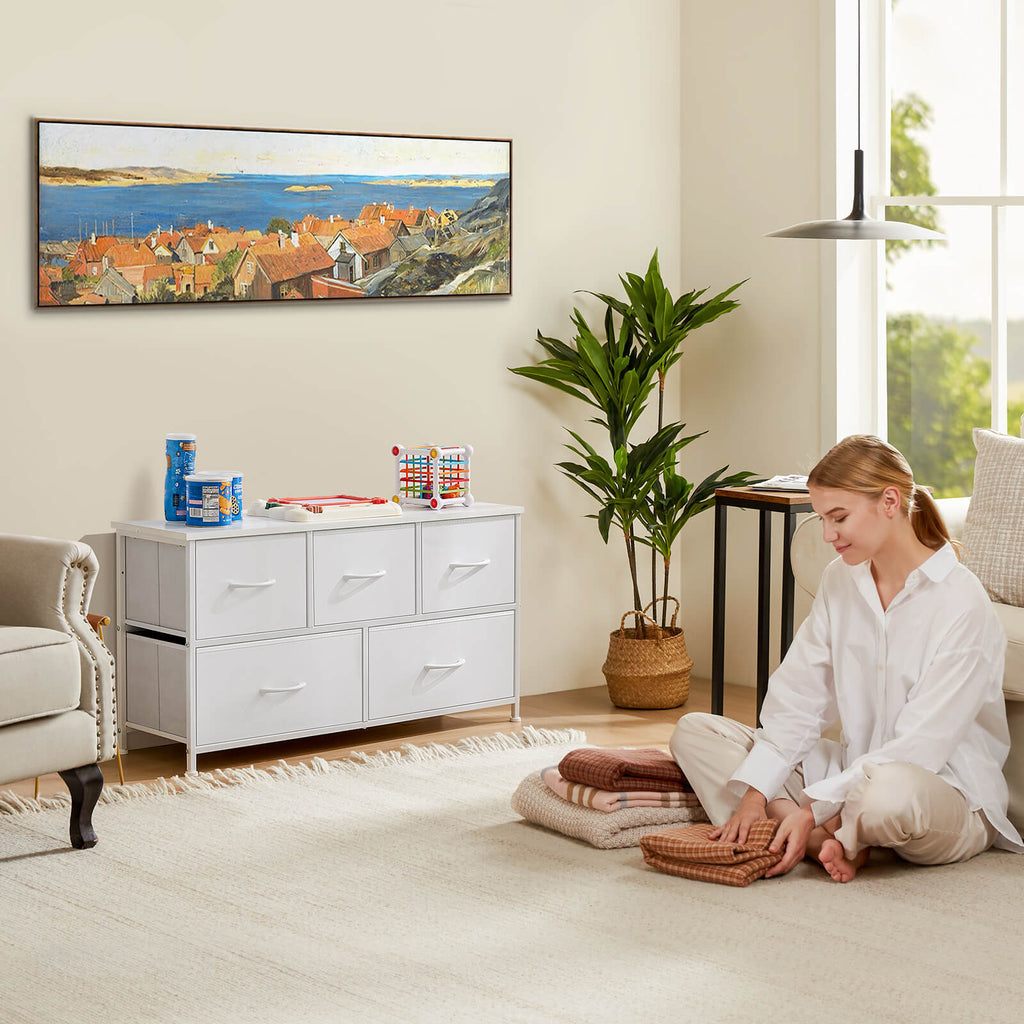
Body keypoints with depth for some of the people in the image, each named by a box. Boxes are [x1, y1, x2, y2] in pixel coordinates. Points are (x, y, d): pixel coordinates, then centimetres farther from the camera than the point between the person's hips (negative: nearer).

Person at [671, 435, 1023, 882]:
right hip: (854, 769, 7)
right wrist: (755, 792, -15)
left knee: (893, 790, -44)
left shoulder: (961, 602, -17)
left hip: (947, 791, -7)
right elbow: (797, 699, 0)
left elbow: (919, 747, -21)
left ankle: (822, 835, -9)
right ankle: (830, 842, -21)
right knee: (693, 731, -4)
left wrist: (812, 810, -26)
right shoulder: (841, 580, 5)